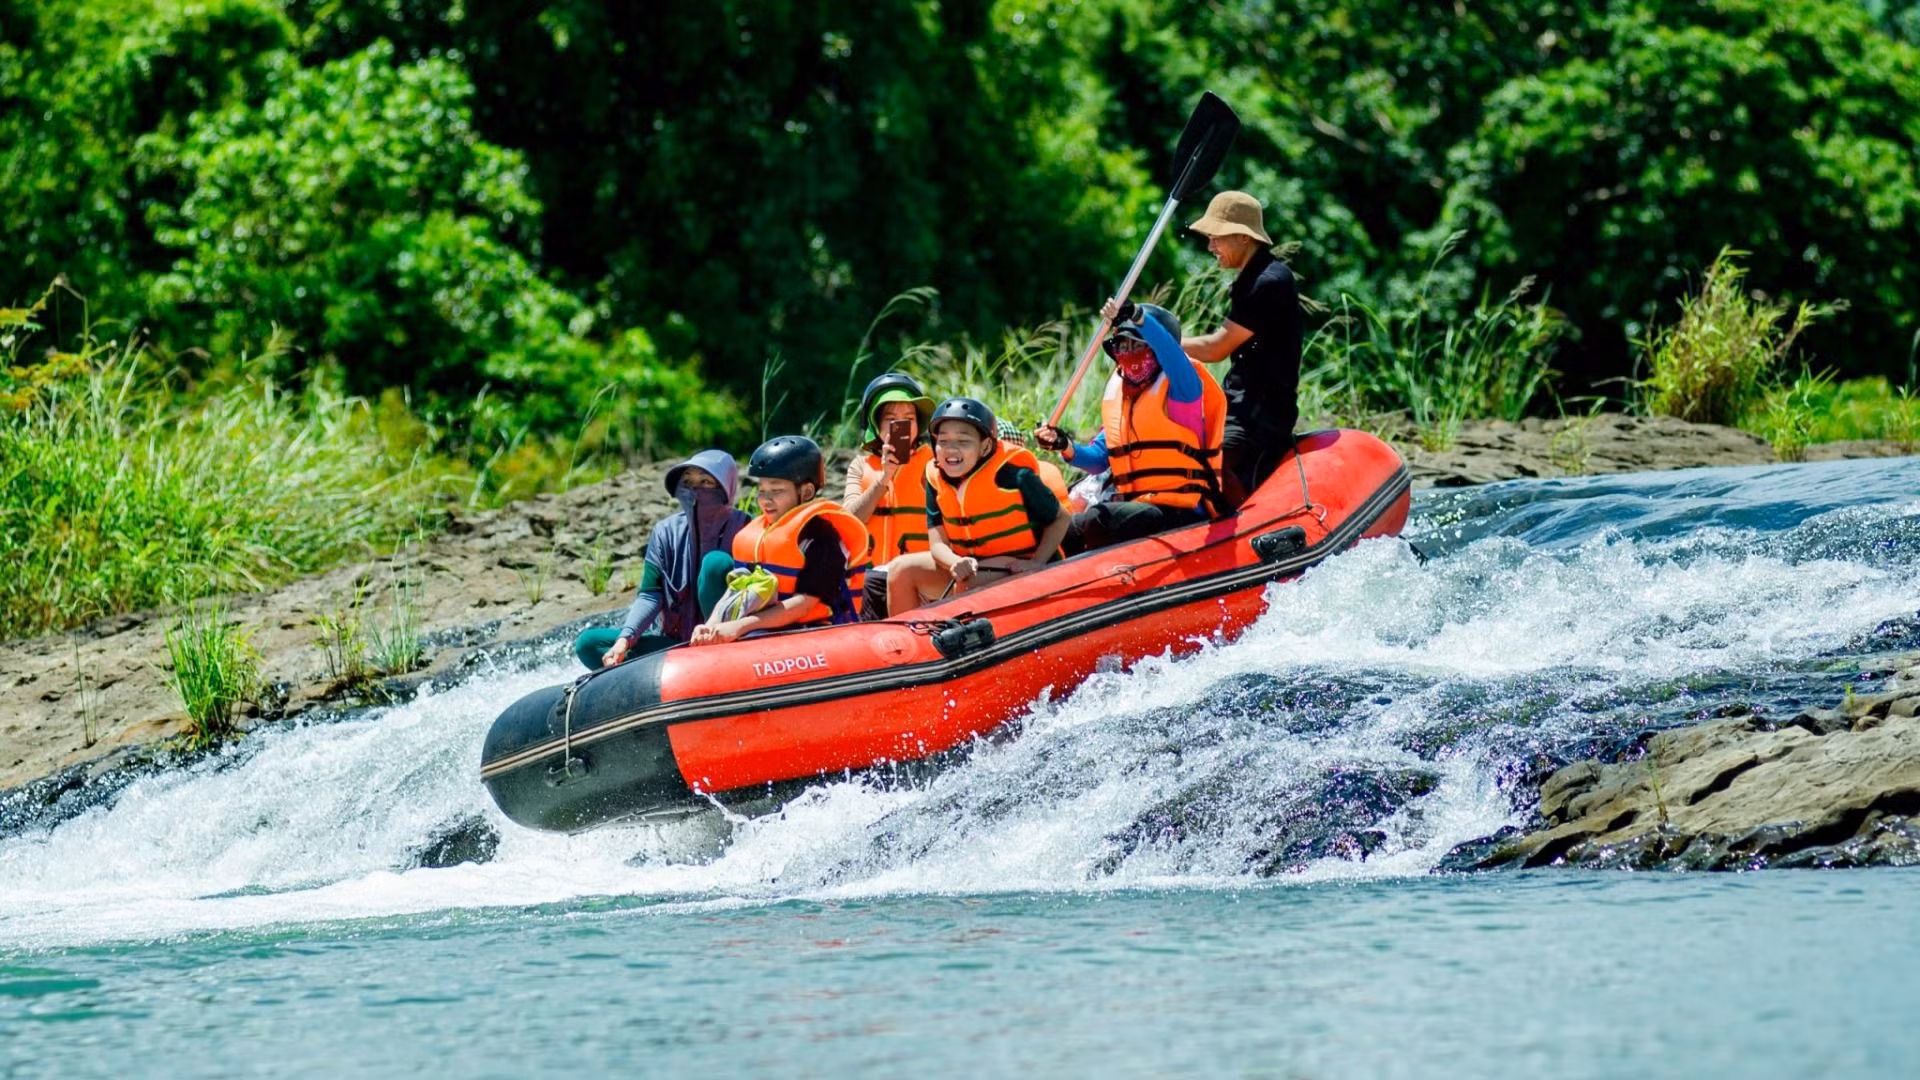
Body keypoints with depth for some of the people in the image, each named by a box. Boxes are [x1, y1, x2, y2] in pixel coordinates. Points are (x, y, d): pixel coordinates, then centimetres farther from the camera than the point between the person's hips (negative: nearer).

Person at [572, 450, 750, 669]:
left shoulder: (741, 528, -7)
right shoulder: (667, 532, 3)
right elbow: (650, 595, -3)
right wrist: (625, 639, -19)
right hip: (676, 643, 5)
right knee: (588, 643, -11)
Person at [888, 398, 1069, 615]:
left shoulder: (1013, 474, -17)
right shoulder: (936, 478, -2)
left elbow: (1059, 519, -7)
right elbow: (937, 543, -5)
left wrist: (1036, 563, -21)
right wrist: (956, 563, -29)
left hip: (1016, 570, -6)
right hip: (968, 566, 6)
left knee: (970, 584, -35)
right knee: (901, 570, -7)